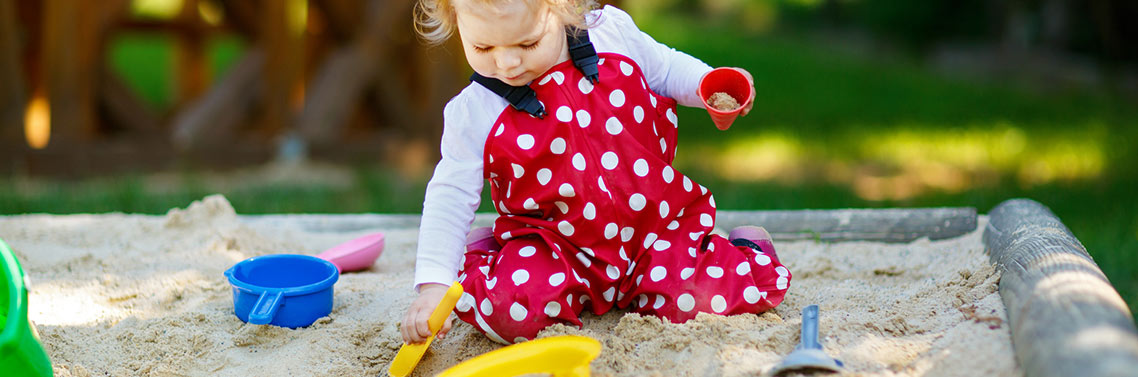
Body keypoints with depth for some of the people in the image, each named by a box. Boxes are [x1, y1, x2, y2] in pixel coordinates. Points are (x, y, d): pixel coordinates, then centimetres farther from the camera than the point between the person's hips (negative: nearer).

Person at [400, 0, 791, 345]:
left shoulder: (611, 33, -7)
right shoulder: (473, 114, -12)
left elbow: (667, 69, 11)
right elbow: (451, 197, -10)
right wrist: (433, 284, -19)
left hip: (653, 220, 1)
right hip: (556, 244, -1)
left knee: (698, 298, -22)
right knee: (512, 312, -28)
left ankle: (742, 249, 15)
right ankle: (479, 257, 9)